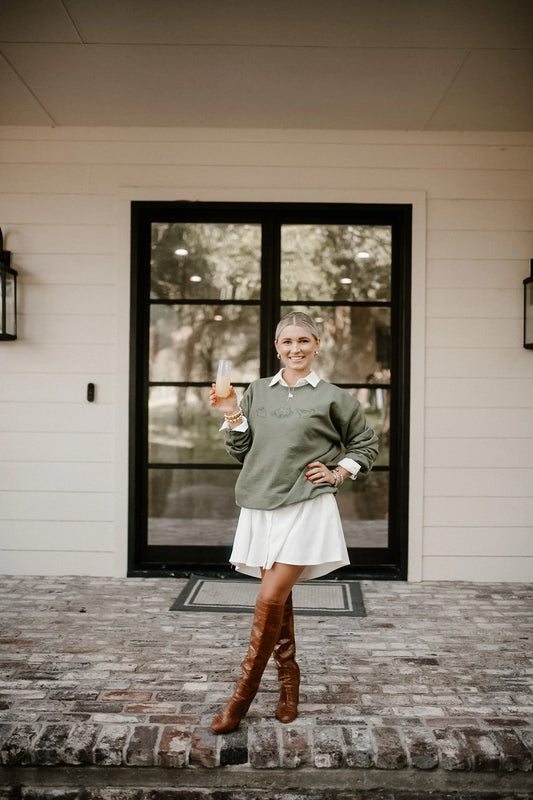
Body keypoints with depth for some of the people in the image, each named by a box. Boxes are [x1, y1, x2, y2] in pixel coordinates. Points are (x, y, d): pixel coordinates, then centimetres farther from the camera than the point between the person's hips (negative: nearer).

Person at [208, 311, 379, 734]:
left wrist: (337, 473, 2)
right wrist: (232, 415, 0)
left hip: (306, 507, -4)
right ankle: (288, 681, 28)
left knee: (271, 599, -11)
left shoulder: (332, 397, 3)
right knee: (279, 602, 11)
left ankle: (243, 696, -1)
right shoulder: (257, 392, 12)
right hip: (260, 507, 4)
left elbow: (367, 443, 14)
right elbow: (242, 450, 14)